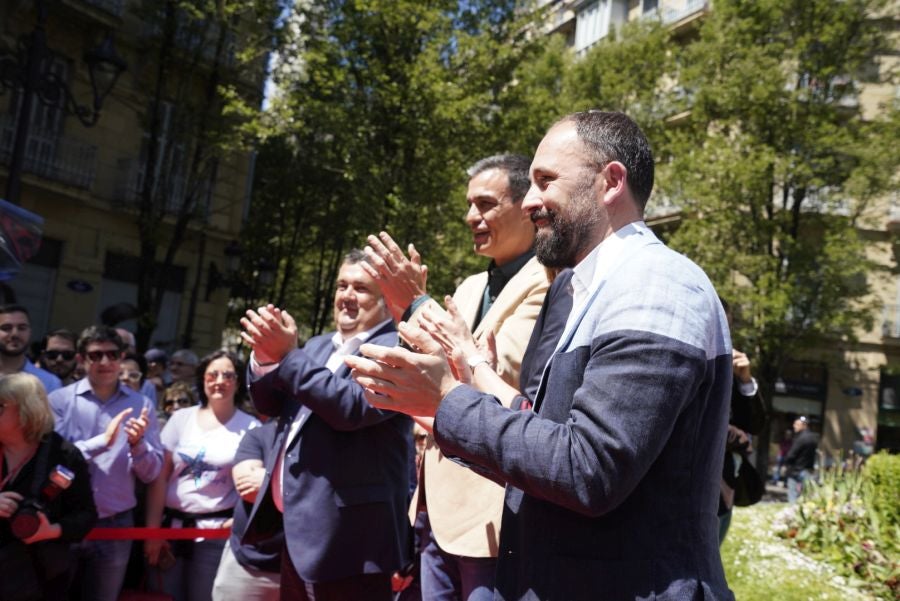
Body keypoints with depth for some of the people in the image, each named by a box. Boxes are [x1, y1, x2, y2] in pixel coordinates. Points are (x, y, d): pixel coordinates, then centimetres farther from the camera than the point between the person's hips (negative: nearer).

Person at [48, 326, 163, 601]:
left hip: (115, 525, 2)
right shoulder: (59, 400, -4)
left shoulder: (141, 405, 1)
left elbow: (151, 474, 0)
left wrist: (137, 444, -18)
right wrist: (103, 441, -21)